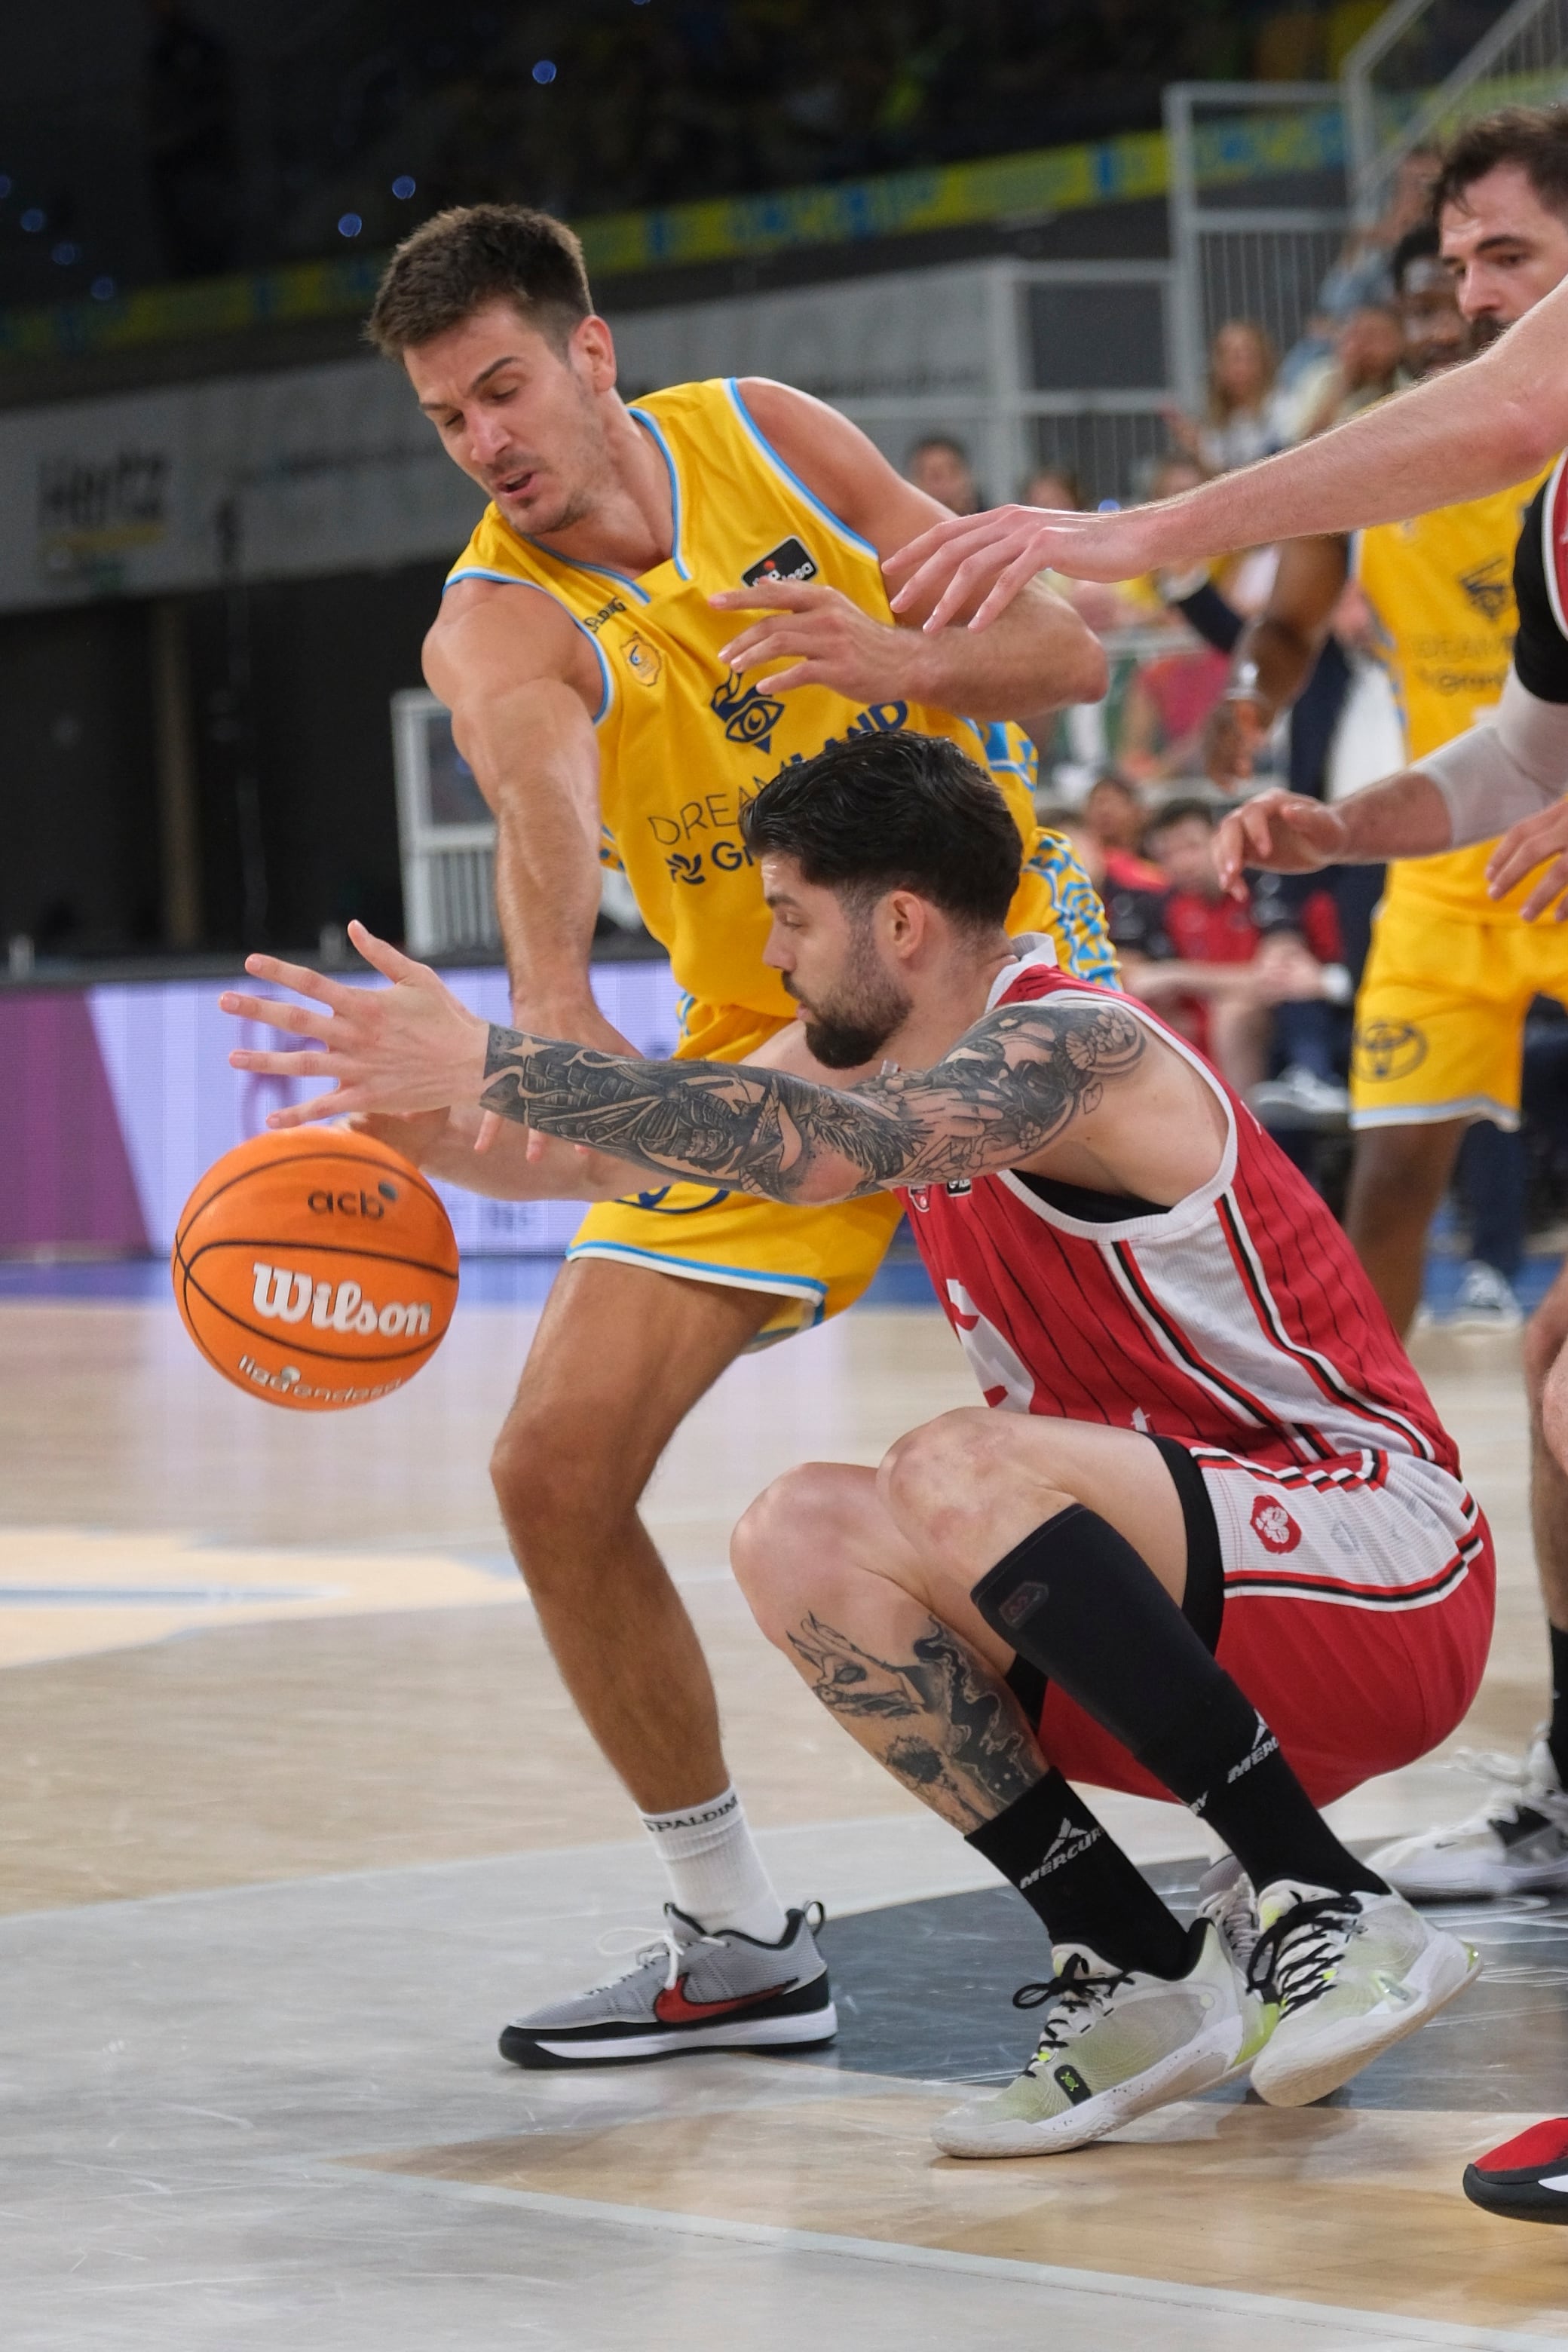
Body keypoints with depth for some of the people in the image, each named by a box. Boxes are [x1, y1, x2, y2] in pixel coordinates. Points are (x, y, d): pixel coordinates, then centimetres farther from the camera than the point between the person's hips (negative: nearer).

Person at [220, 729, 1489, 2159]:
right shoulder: (926, 1082, 12)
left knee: (955, 1480, -31)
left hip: (1393, 1580, -9)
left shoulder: (1072, 1052, -17)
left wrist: (488, 1066, -37)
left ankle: (1330, 1916, -25)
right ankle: (1134, 1976, -7)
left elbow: (822, 1147, -36)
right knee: (804, 1543, -8)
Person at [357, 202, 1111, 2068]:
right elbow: (537, 795, -37)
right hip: (764, 1044, 2)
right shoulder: (496, 620, -12)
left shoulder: (769, 440, -5)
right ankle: (740, 1948, 10)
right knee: (555, 1471, -5)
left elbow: (1064, 649, -4)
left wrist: (900, 659, -26)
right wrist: (552, 1009, -58)